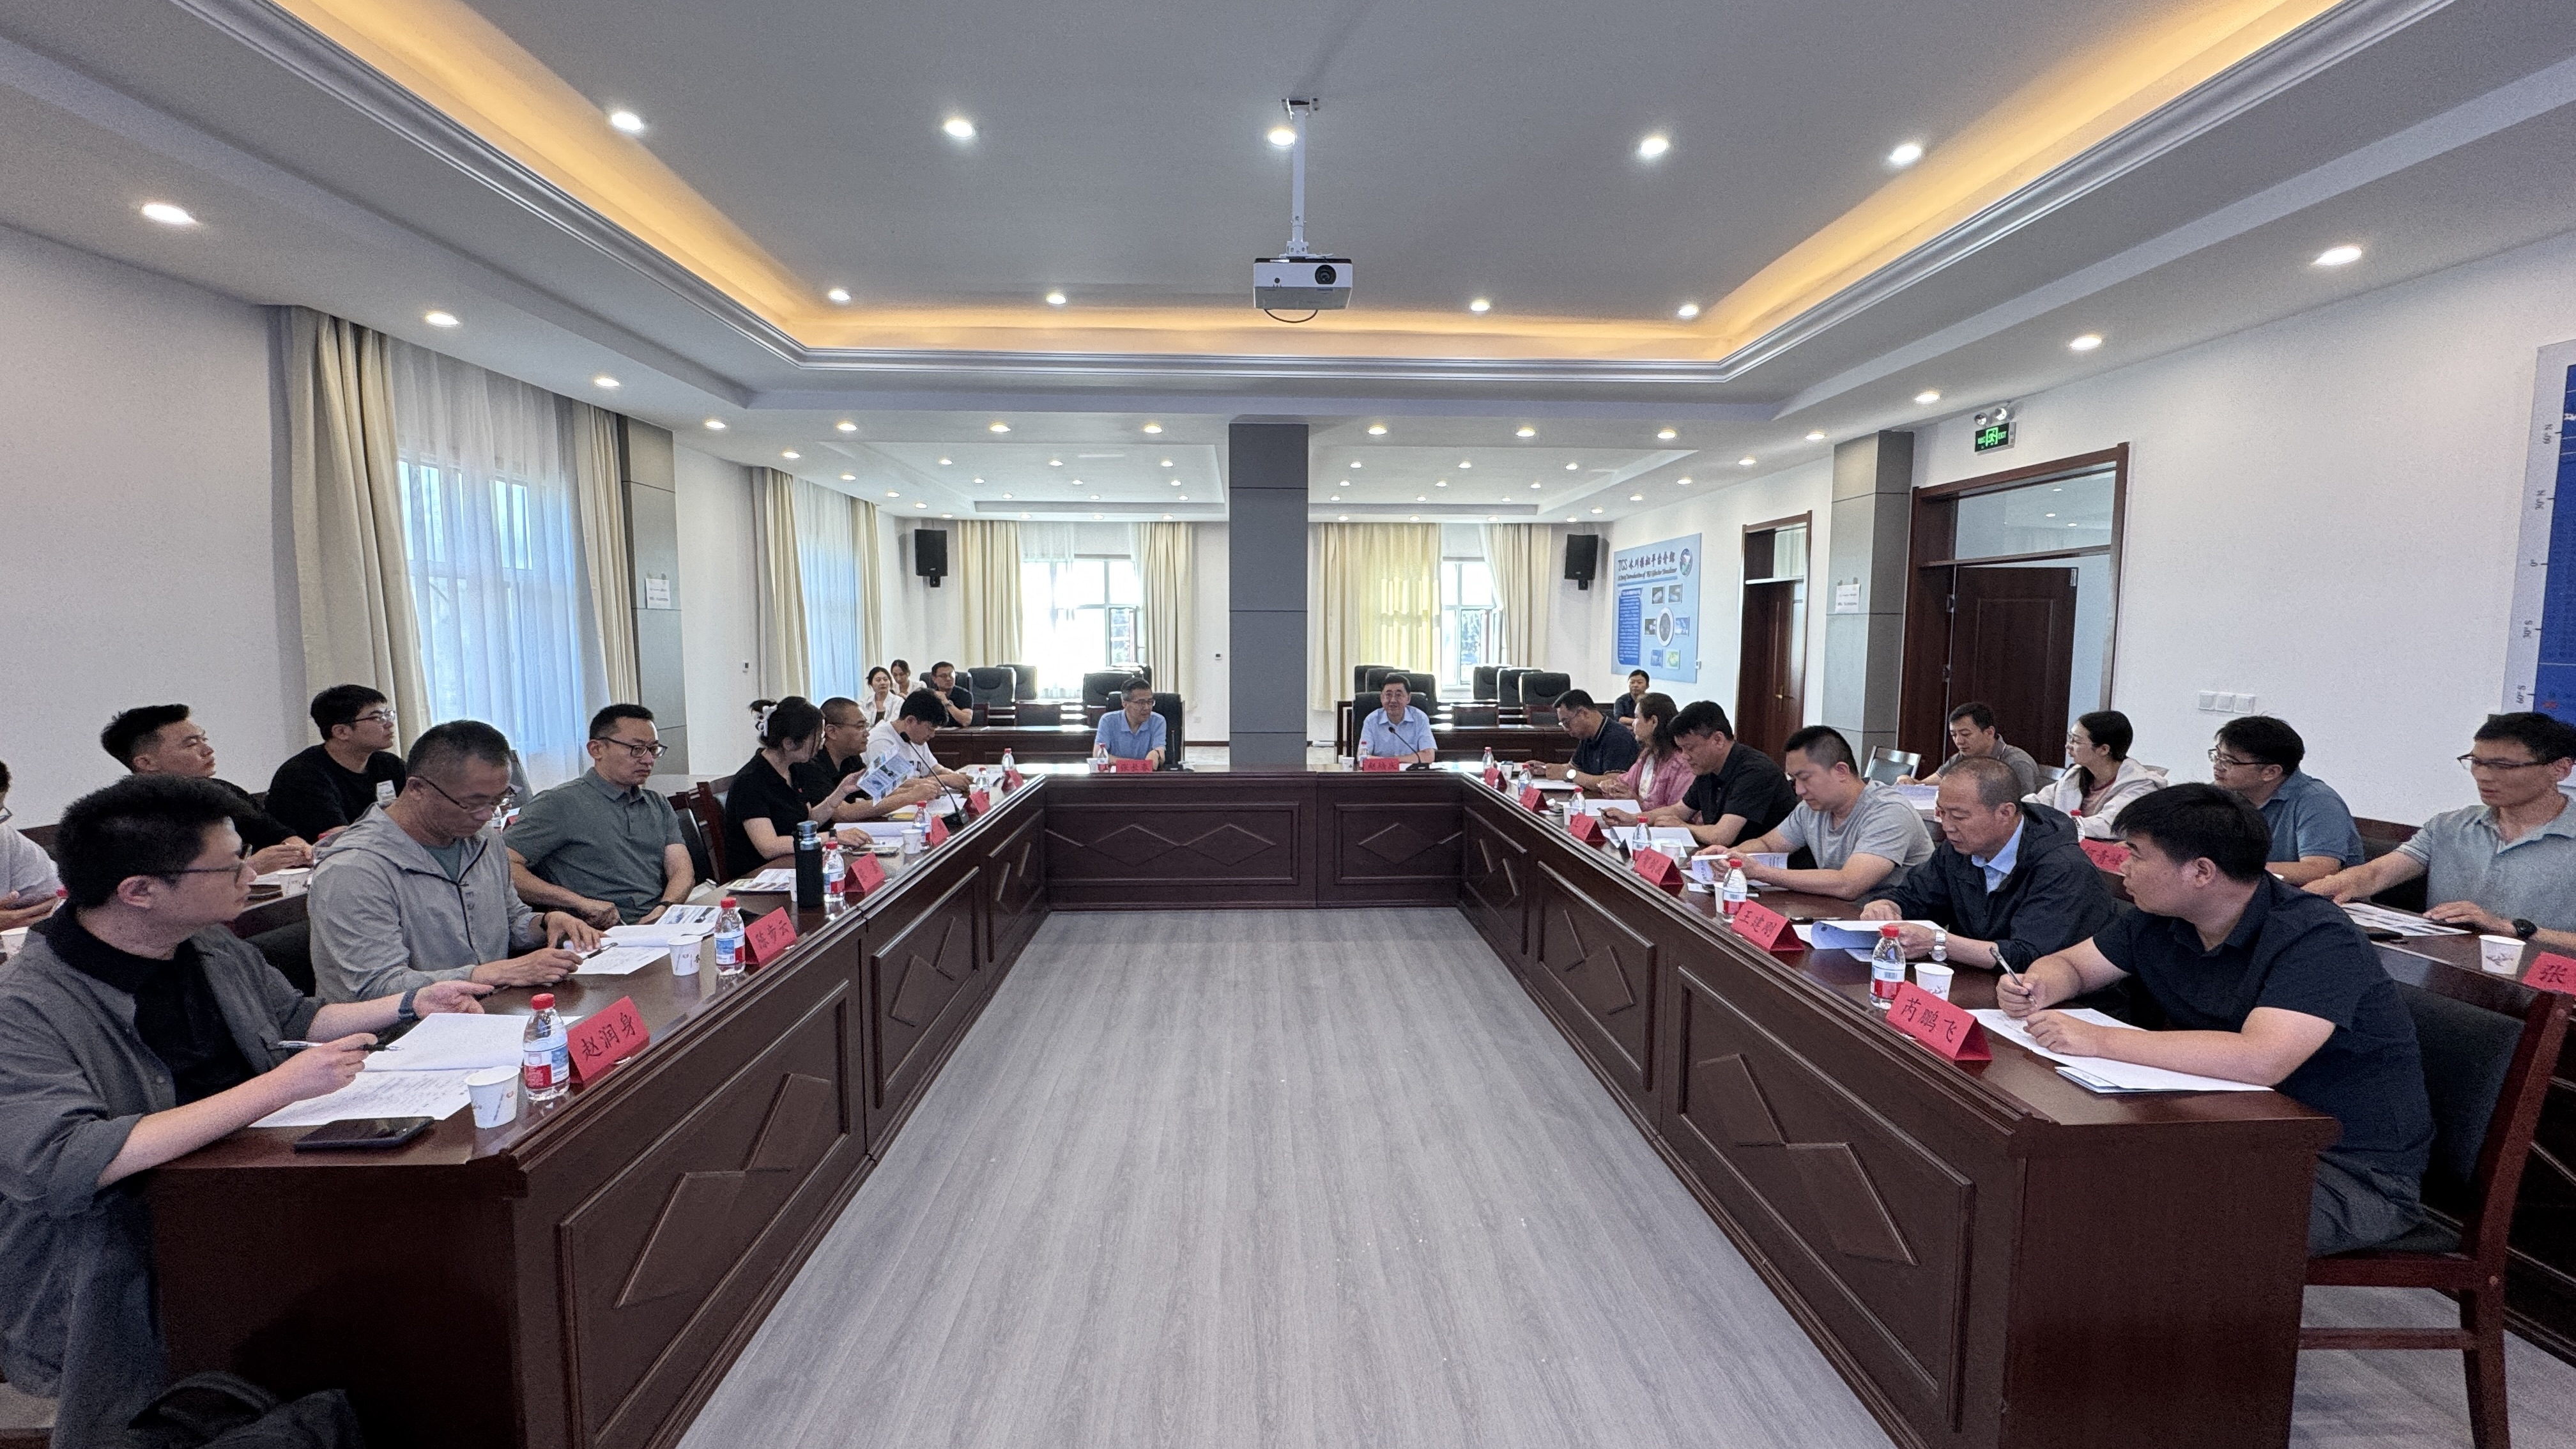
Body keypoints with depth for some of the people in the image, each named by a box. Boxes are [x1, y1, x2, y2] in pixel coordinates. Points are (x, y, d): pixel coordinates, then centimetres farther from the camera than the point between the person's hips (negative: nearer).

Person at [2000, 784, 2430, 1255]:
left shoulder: (2317, 938, -23)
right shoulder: (2159, 919, -2)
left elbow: (2260, 1060, -37)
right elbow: (2069, 963, 10)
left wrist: (2100, 1040, -36)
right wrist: (2037, 989, -14)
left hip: (2355, 1170, -6)